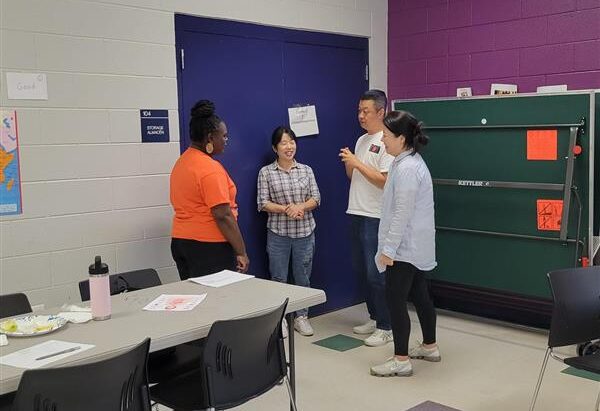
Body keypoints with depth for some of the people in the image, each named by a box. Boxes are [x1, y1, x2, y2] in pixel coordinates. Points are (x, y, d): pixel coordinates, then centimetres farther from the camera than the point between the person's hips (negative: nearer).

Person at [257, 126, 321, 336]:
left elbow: (316, 198, 1)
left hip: (305, 232, 2)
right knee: (279, 278, 6)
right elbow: (263, 203, -7)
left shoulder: (306, 170, 4)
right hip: (278, 233, -2)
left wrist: (301, 207, -18)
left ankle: (301, 317, 24)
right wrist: (286, 209, -20)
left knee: (303, 277, 10)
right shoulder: (266, 172, -3)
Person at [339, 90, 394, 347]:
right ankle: (374, 318, 28)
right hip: (356, 214, 9)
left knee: (376, 274, -4)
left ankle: (385, 328, 7)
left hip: (375, 218, -9)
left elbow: (384, 181, -21)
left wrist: (357, 162, -18)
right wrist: (348, 163, -1)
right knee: (361, 270, 15)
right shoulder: (361, 140, 14)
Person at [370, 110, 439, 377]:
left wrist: (388, 249, -21)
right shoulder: (410, 161, 12)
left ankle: (401, 361, 4)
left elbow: (402, 214, -24)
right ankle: (430, 347, 31)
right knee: (419, 295, 18)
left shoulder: (407, 168, -21)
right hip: (415, 246, 10)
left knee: (395, 299, -4)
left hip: (405, 248, -10)